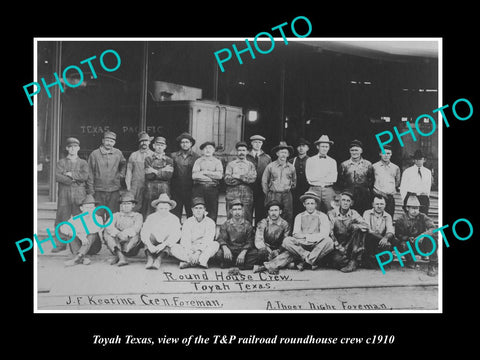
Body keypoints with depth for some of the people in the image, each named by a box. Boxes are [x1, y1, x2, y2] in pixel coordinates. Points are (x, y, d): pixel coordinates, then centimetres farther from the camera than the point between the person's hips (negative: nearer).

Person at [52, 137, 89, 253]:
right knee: (62, 218, -2)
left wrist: (70, 174, -7)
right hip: (64, 193, 0)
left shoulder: (83, 163, 12)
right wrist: (75, 180, -8)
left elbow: (85, 176, -6)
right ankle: (60, 244, 3)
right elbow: (57, 177, -4)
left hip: (79, 194, 0)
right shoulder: (61, 162, 11)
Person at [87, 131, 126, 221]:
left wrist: (121, 174, 11)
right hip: (99, 190, -2)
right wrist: (90, 191, -4)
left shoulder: (118, 153, 6)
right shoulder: (94, 154, -1)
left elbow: (124, 164, 28)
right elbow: (90, 174, 1)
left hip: (114, 191, 2)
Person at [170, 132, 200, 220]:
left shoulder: (196, 157, 5)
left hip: (191, 190, -1)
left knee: (191, 214, 1)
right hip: (176, 189, 1)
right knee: (175, 215, 2)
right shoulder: (174, 156, 8)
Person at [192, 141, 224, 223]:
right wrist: (212, 176, -5)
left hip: (213, 189, 0)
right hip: (199, 188, 0)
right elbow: (194, 175, -3)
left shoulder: (217, 162, 12)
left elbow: (219, 175, -4)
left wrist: (205, 172, -4)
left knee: (212, 214, -2)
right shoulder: (198, 161, 11)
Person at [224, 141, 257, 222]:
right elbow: (227, 180, -3)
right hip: (232, 194, 0)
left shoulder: (250, 165, 14)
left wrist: (239, 176, -7)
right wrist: (245, 179, -4)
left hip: (247, 194, 1)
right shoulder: (231, 164, 12)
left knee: (247, 218, -2)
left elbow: (253, 178, -3)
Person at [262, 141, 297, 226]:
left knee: (288, 216, -1)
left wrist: (290, 188, 14)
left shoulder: (291, 167, 9)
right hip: (273, 194, -2)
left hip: (287, 195, 2)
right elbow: (264, 181, 8)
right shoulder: (270, 166, 1)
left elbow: (294, 181, 23)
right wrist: (267, 193, 6)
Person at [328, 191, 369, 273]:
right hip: (338, 244, -2)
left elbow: (366, 226, -9)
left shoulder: (354, 214, 6)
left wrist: (352, 226, -22)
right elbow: (329, 232, -5)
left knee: (358, 229, -26)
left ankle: (354, 262, -21)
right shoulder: (332, 213, 3)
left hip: (351, 245, 2)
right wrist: (337, 245, -16)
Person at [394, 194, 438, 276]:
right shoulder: (401, 219, -3)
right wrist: (408, 239, -29)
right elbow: (398, 235, -10)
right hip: (410, 246, 1)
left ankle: (433, 265, -16)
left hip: (422, 245, -1)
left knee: (432, 238, -31)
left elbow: (434, 229, -20)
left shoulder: (422, 217, -6)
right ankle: (410, 261, 1)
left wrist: (423, 235, -37)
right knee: (395, 242, -29)